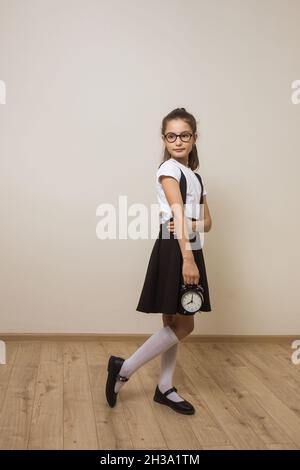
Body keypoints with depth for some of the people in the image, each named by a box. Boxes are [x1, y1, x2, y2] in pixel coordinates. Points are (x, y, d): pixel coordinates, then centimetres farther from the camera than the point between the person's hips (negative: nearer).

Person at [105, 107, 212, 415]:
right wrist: (186, 258, -28)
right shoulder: (169, 168, -6)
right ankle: (124, 369, 4)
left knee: (175, 323, 12)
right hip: (173, 251, -8)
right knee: (183, 325, -6)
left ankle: (165, 388, 22)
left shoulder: (196, 177, 18)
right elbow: (177, 211, -19)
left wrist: (190, 225, -14)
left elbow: (207, 222, 11)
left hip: (191, 250, 8)